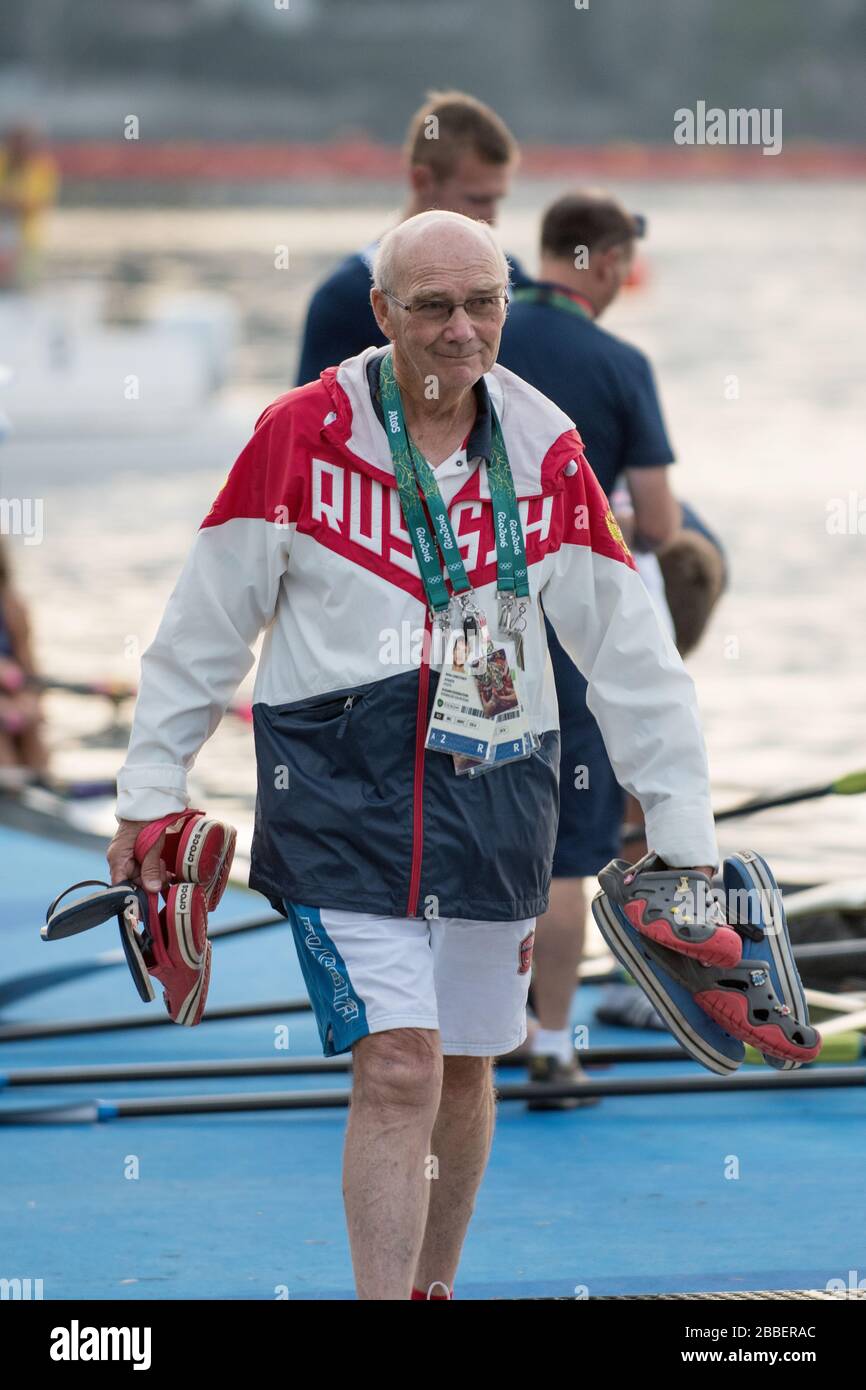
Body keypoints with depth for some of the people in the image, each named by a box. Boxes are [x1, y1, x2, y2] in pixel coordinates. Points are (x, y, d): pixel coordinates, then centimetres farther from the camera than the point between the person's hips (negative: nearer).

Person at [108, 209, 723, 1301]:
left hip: (494, 791, 3)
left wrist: (685, 837, 6)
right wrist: (149, 792, 3)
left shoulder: (547, 452, 2)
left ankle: (431, 1289, 31)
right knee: (399, 1068, -13)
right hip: (338, 788, -3)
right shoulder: (303, 431, -6)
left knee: (464, 1075, 12)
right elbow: (205, 623, 1)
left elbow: (629, 649, 6)